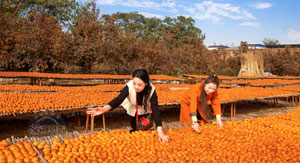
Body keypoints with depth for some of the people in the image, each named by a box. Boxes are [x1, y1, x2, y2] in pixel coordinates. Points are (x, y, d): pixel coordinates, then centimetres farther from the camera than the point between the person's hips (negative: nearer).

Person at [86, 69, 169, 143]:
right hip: (132, 107, 1)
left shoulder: (151, 90, -39)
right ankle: (134, 131, 50)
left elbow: (155, 109, -45)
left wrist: (160, 132, -53)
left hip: (144, 108, -1)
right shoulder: (129, 86, -39)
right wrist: (104, 109, -71)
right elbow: (118, 99, -50)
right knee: (133, 124, 18)